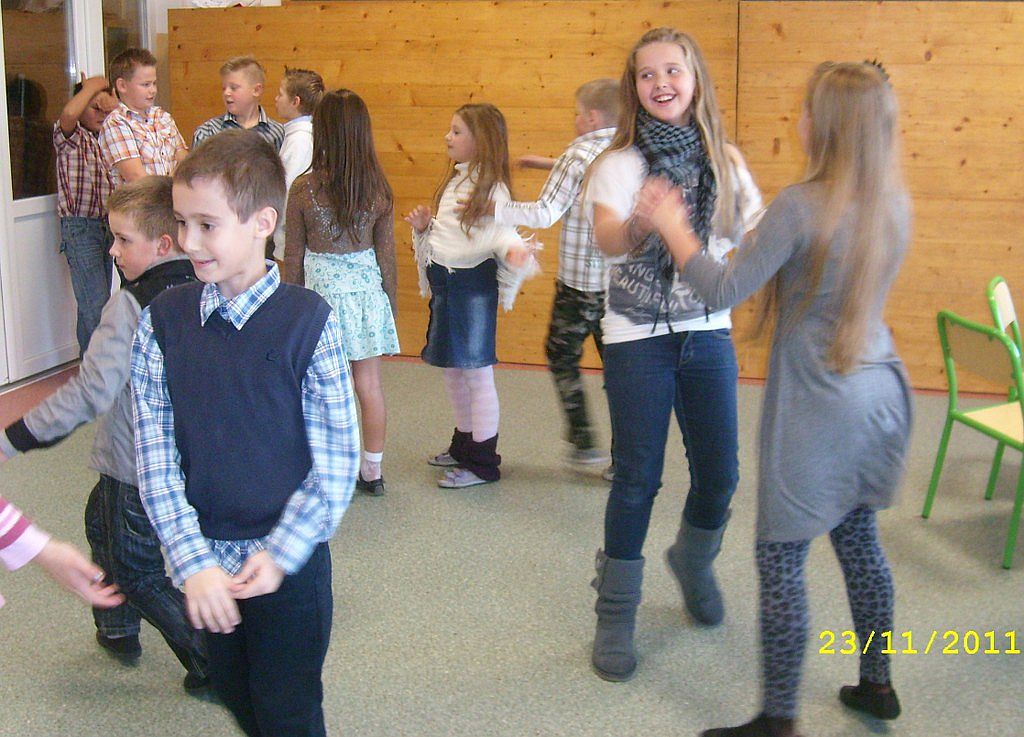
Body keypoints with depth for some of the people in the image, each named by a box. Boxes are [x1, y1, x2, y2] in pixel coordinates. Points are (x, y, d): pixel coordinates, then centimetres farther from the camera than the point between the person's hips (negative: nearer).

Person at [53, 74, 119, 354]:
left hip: (107, 225, 7)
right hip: (80, 228, -7)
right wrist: (92, 86, -13)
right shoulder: (71, 137, -5)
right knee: (95, 304, -11)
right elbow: (69, 114, -28)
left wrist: (112, 102, -5)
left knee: (94, 303, 14)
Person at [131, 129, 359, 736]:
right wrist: (193, 561, -13)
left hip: (290, 562, -3)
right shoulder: (163, 320, -5)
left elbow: (337, 463, -11)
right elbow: (155, 457, -7)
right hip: (205, 562, 3)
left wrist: (280, 555, -14)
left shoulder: (309, 321, -14)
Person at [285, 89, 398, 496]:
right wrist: (390, 303, 15)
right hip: (366, 290, 2)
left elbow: (293, 256, -3)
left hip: (321, 289, -2)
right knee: (369, 385, 10)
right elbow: (386, 253, 3)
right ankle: (372, 471, 21)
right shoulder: (377, 188, -4)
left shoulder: (304, 188, -10)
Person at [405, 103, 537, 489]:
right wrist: (424, 227, -1)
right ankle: (464, 445, 35)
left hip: (473, 285, -9)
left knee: (476, 372, -1)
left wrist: (514, 251, -44)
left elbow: (502, 232, -23)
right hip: (444, 283, 9)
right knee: (452, 370, 18)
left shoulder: (491, 189, -14)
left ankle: (483, 462, 9)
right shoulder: (454, 181, 12)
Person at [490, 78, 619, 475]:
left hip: (579, 282, -5)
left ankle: (583, 441, 13)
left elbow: (544, 214, -17)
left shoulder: (578, 155, -12)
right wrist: (551, 166, 29)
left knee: (562, 357, 15)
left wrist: (492, 208, -9)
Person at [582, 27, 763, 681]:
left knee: (719, 471, 7)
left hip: (708, 333, 3)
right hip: (638, 339, -3)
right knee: (638, 476, 0)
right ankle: (615, 616, 16)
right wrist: (639, 226, -49)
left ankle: (694, 562, 40)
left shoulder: (724, 162, 4)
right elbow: (607, 238, -27)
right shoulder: (620, 164, -7)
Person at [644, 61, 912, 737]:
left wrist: (673, 227, -4)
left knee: (781, 559, 1)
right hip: (878, 394, 8)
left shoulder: (801, 205, -18)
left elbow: (724, 291, -17)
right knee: (858, 539, 21)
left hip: (818, 403, -8)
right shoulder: (895, 207, 4)